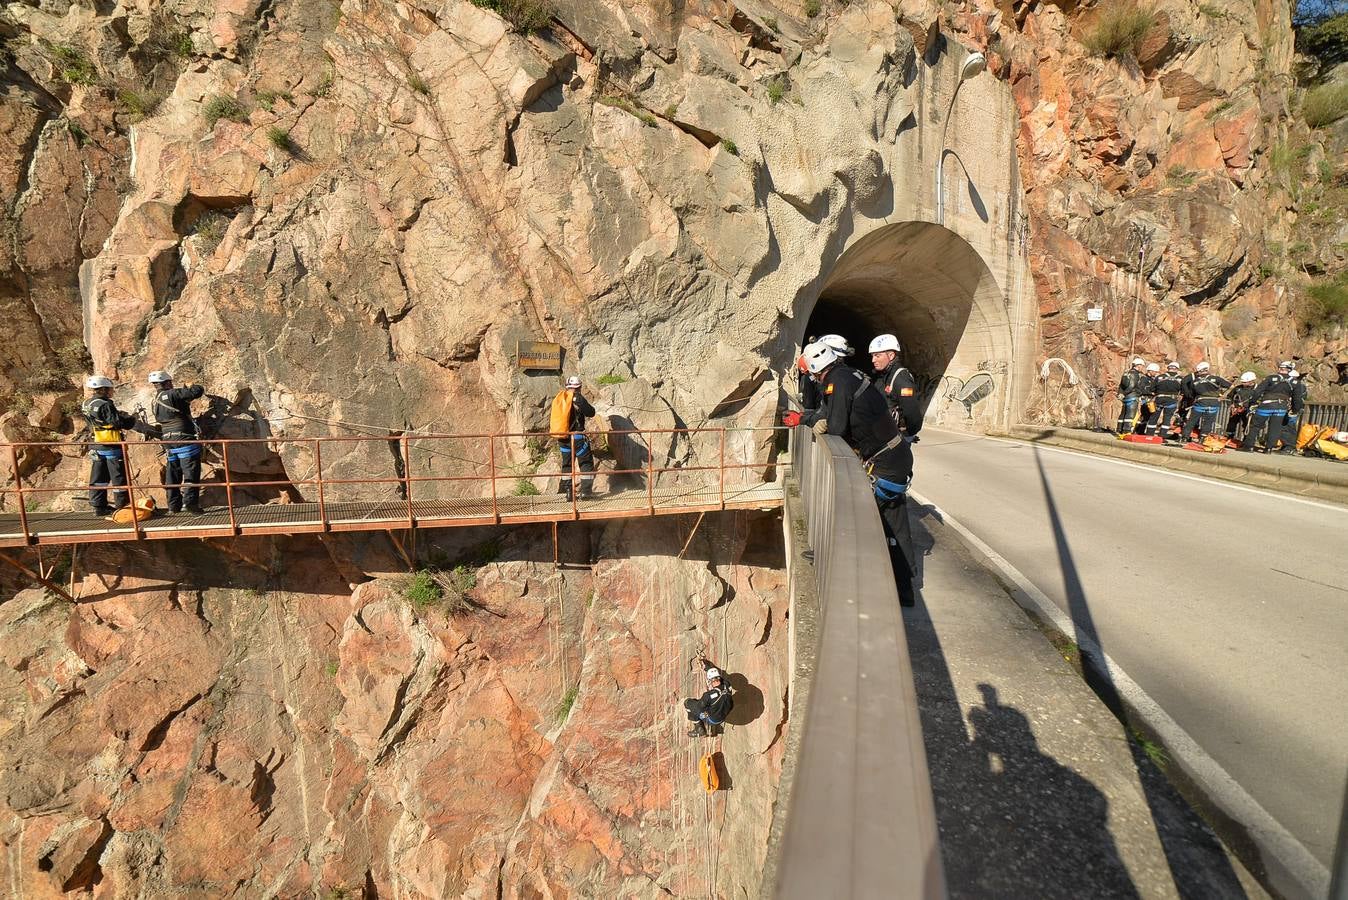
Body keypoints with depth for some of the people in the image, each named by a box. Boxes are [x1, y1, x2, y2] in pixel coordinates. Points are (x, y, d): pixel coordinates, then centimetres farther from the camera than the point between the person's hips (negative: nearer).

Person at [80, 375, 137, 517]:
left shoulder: (86, 404, 9)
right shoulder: (105, 405, -18)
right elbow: (119, 422, -23)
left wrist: (119, 415, 12)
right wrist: (132, 419, -3)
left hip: (97, 446, 8)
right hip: (112, 446, -8)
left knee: (98, 477, 12)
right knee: (119, 477, 0)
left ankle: (99, 506, 16)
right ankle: (122, 505, 4)